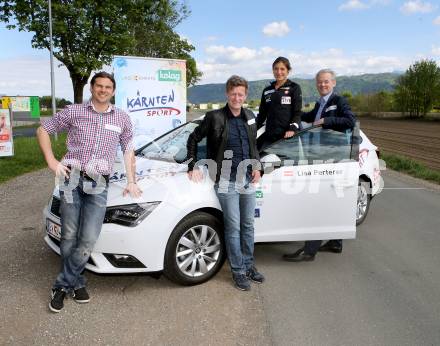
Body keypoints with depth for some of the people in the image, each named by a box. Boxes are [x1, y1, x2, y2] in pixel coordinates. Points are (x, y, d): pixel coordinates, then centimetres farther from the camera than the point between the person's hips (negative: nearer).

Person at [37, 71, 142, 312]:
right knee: (69, 237, 2)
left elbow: (128, 150, 19)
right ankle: (76, 283, 21)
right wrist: (52, 162, 1)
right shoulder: (74, 112, 7)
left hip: (98, 185, 1)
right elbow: (43, 130, 12)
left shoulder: (122, 118, 13)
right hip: (72, 179, -1)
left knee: (88, 240, -7)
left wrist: (131, 181, 11)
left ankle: (63, 285, 11)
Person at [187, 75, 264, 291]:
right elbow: (193, 139, 0)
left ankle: (249, 265, 29)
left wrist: (256, 166, 7)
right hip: (227, 182, -6)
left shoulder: (249, 117, 7)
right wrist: (193, 166, -5)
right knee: (233, 228, 1)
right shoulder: (215, 118, -9)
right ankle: (238, 271, 13)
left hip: (248, 180, 6)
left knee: (248, 226, 14)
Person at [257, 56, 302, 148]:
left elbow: (297, 112, -2)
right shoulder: (267, 91, 18)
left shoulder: (294, 88, 5)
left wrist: (292, 129, -17)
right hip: (269, 137, 4)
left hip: (287, 136, -4)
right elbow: (262, 114, 20)